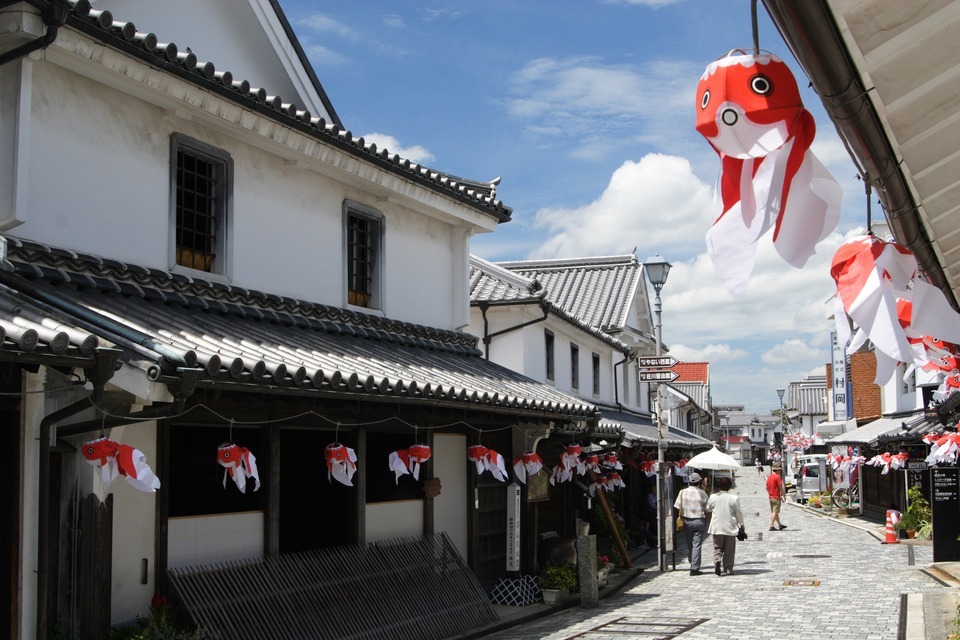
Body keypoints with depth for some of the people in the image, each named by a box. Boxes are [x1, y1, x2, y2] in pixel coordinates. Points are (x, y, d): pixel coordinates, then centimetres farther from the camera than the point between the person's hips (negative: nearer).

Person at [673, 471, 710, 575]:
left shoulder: (683, 492, -2)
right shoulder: (702, 493, -7)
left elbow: (679, 508, -2)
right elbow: (707, 510, -2)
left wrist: (681, 519, 8)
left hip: (687, 521, 3)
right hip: (699, 521, -2)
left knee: (690, 544, 16)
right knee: (697, 545, -2)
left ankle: (692, 564, 24)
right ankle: (694, 568, -5)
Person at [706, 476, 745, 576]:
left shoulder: (713, 497, -4)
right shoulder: (734, 498, -8)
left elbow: (708, 509, 13)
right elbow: (739, 513, -2)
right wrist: (741, 524, 12)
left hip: (717, 527, 1)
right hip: (730, 527, -1)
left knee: (717, 548, 9)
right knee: (729, 550, 9)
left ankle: (717, 560, -18)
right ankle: (728, 569, 9)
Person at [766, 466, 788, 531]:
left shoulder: (769, 477, 9)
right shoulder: (777, 477, -14)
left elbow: (767, 487, 14)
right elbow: (780, 487, -14)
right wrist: (784, 496, -4)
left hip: (770, 497, 8)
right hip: (776, 497, -8)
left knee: (774, 512, 14)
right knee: (775, 512, -6)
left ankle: (780, 525, 26)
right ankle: (771, 526, -10)